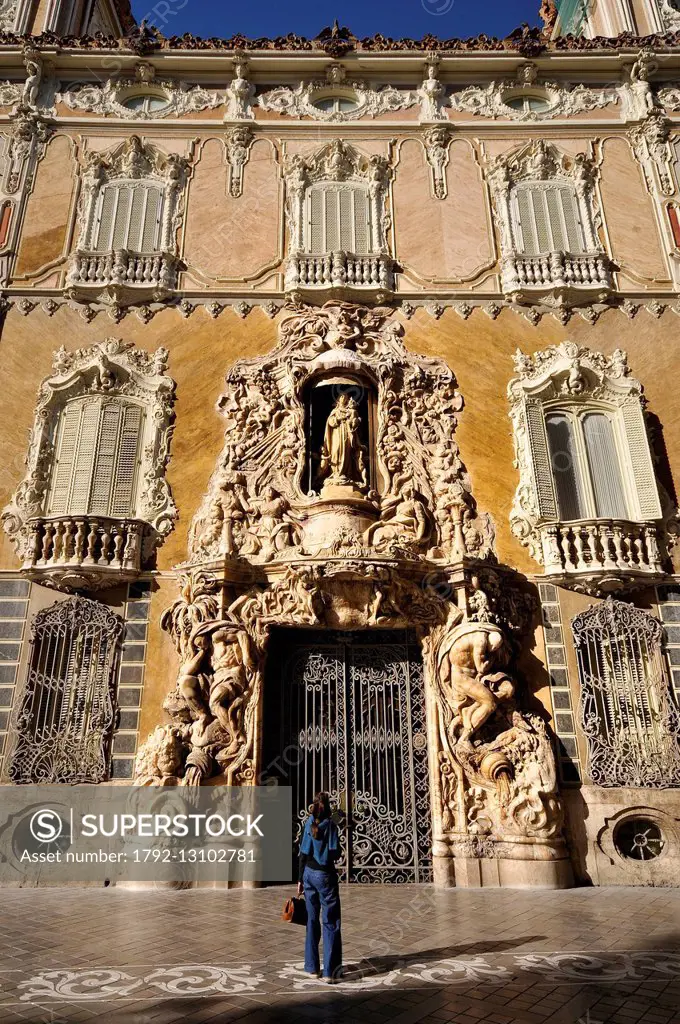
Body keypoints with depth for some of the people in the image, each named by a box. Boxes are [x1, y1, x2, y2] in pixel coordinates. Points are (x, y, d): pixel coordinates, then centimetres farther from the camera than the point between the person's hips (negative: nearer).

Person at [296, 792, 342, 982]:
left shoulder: (309, 824, 3)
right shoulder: (330, 824, -10)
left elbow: (303, 854, 6)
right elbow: (335, 853, -14)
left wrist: (300, 879, 11)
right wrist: (335, 854, 9)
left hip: (309, 873, 5)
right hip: (324, 875, -5)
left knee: (312, 920, 14)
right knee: (330, 923, 1)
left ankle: (312, 967, 18)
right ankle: (329, 971, -3)